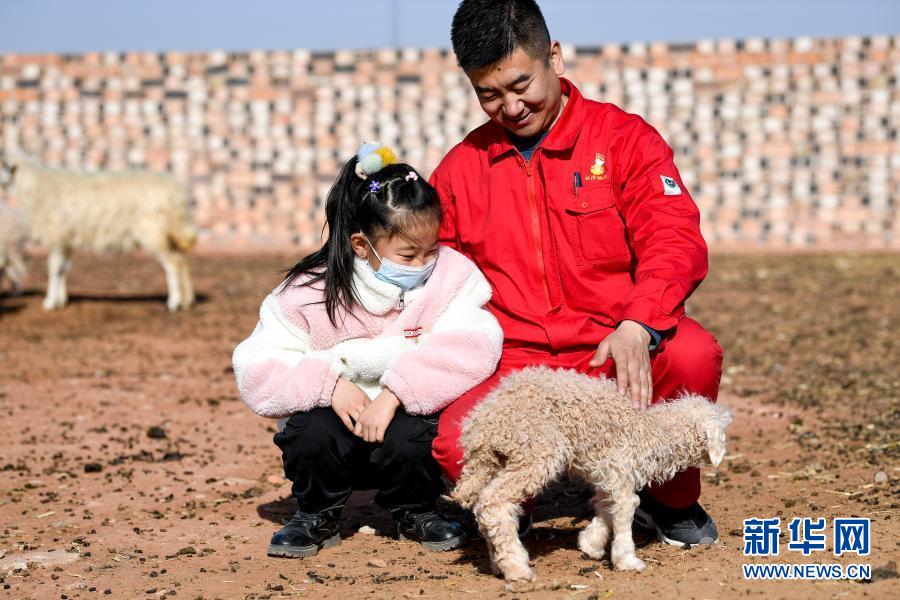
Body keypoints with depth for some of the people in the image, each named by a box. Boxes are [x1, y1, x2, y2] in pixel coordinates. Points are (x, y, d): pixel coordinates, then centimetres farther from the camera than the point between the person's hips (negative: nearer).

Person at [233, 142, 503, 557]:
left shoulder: (451, 277, -8)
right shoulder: (309, 293, -9)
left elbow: (471, 347, -24)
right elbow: (255, 369, -9)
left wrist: (395, 391, -32)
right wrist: (328, 384, -25)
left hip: (409, 418, 0)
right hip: (339, 430, 0)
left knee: (412, 434, -32)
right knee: (312, 428, -31)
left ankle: (414, 511, 3)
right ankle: (317, 515, 2)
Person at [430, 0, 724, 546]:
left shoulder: (623, 137, 3)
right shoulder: (460, 168, 13)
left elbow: (674, 240, -9)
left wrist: (638, 327, -29)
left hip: (617, 356, -1)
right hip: (516, 368, 1)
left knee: (693, 355, -34)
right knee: (455, 444, -31)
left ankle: (671, 498, -1)